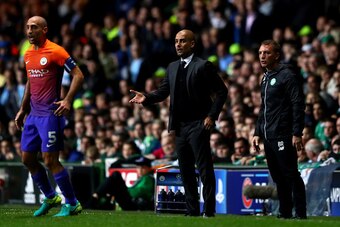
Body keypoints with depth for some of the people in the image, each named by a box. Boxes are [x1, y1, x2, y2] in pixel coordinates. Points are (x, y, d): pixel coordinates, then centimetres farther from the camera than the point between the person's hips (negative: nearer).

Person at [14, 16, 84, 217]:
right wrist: (23, 109, 21)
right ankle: (51, 198, 26)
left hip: (50, 114, -8)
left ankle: (73, 204, 2)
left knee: (50, 161, -9)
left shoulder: (55, 51, -11)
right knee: (27, 159, 9)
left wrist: (67, 101, -22)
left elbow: (78, 75, -13)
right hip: (33, 115, 8)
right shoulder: (28, 54, 13)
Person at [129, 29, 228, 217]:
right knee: (186, 171, 9)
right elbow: (163, 92, 9)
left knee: (205, 169, -7)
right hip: (180, 126, 7)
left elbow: (222, 92, -7)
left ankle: (209, 210, -6)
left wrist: (212, 116, -13)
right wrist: (146, 98, -9)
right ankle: (192, 210, 14)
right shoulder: (172, 67, 14)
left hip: (198, 125, -7)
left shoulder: (203, 66, -6)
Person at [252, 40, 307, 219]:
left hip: (283, 137, -8)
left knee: (291, 175, -8)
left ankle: (300, 214, -6)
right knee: (278, 177, 10)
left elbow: (298, 105, -13)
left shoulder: (287, 76, -8)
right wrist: (257, 133, 20)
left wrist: (297, 134, -19)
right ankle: (285, 212, 16)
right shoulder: (265, 79, 19)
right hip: (268, 137, 8)